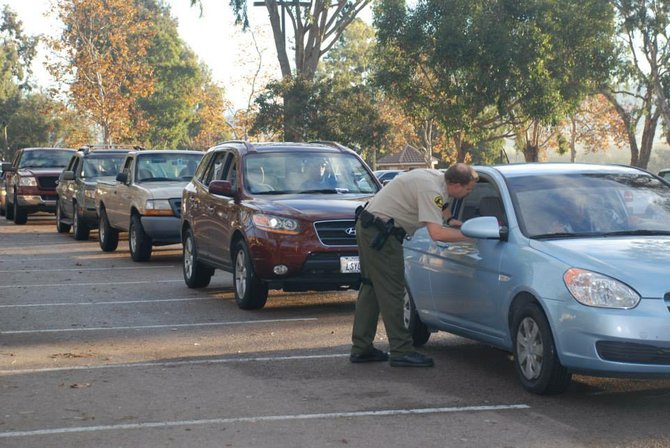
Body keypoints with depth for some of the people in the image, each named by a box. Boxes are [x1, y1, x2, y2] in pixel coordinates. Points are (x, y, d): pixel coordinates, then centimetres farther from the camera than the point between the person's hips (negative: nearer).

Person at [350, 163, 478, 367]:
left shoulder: (437, 178, 7)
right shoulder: (431, 189, -23)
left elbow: (442, 204, 31)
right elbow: (436, 233, -31)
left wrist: (450, 219, 12)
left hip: (368, 226, 11)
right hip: (380, 232, -11)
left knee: (372, 287, 15)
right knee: (391, 291, -8)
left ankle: (361, 349, 21)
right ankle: (401, 351, -4)